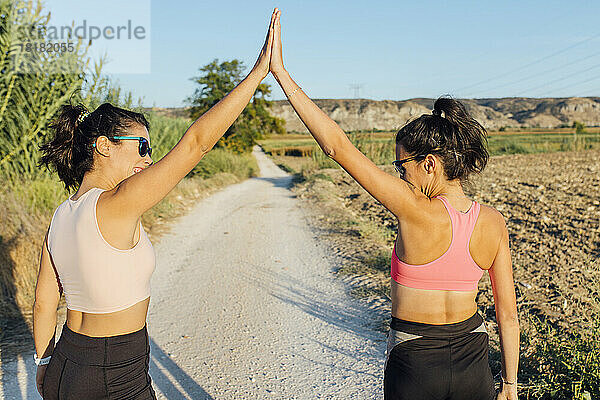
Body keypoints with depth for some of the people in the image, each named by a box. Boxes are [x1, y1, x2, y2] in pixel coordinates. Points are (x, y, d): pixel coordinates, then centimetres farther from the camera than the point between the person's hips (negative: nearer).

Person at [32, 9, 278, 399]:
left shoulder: (62, 215, 0)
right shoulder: (116, 206, -24)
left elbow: (44, 301, 9)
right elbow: (195, 142, -27)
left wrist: (45, 364, 23)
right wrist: (259, 71, -22)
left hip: (67, 367, 7)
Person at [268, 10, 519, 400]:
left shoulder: (417, 211, -24)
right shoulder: (494, 223, -9)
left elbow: (338, 146, -25)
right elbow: (508, 313, -2)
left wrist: (281, 71, -20)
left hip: (414, 366, -4)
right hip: (473, 366, 4)